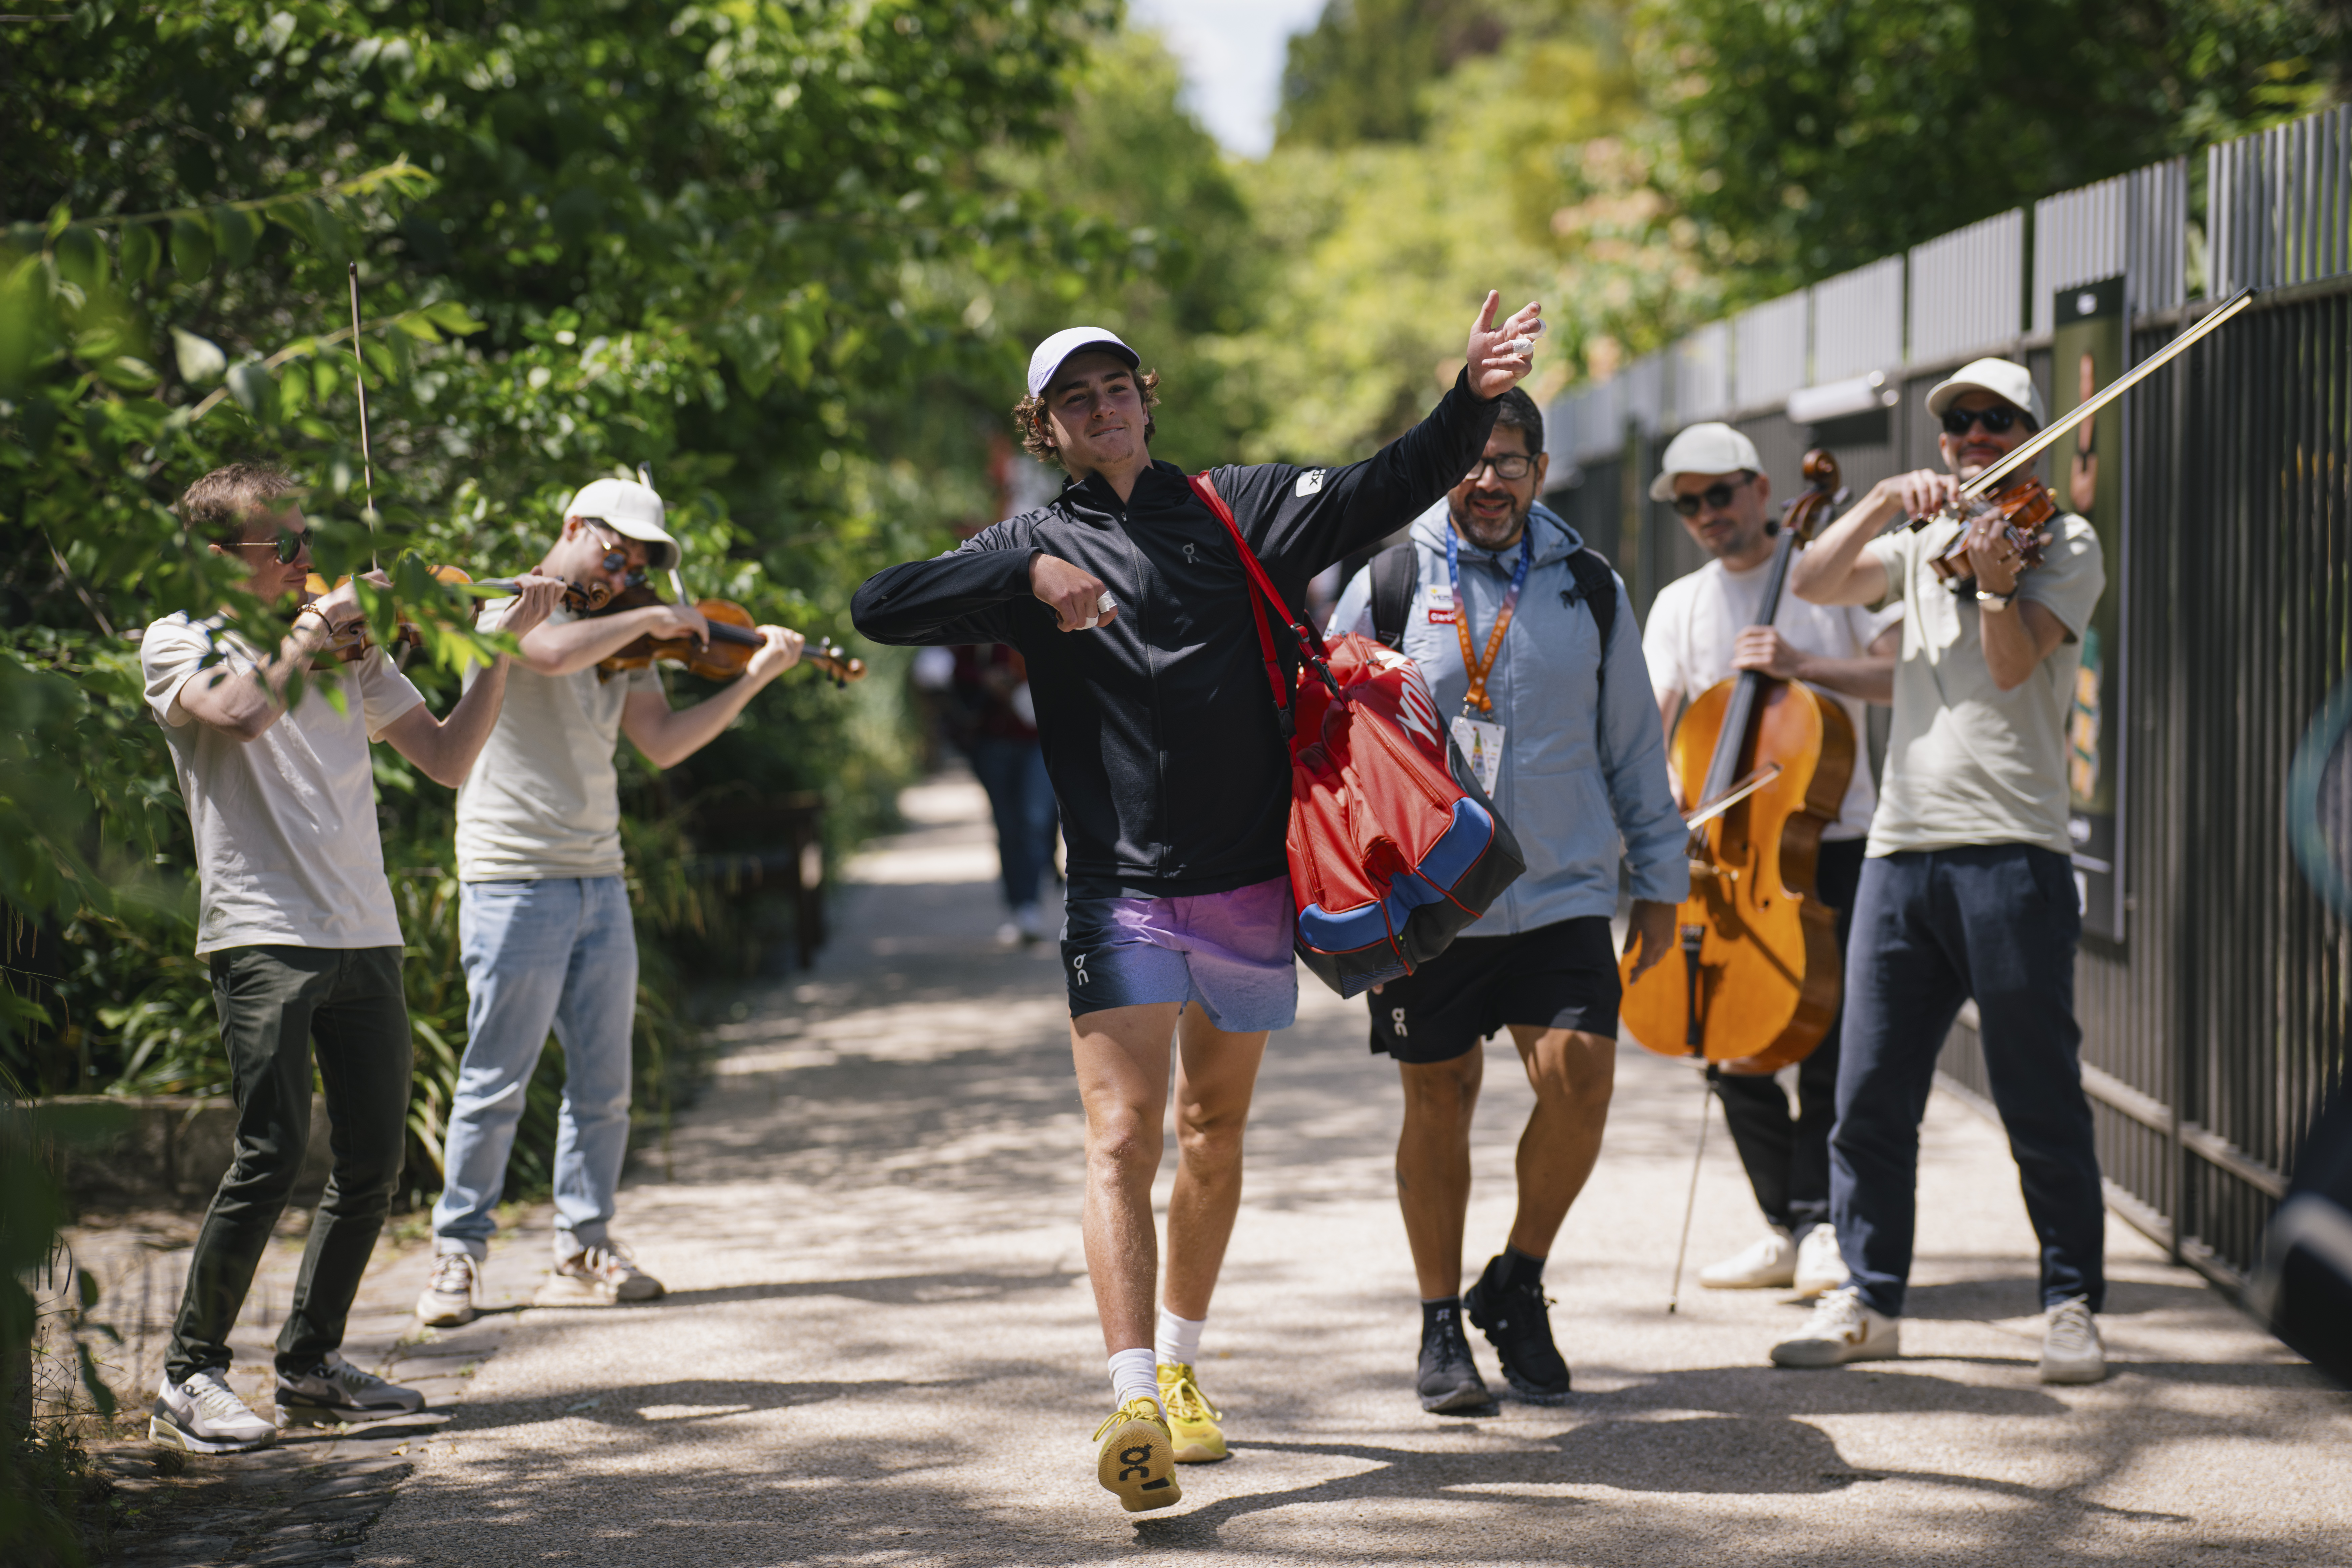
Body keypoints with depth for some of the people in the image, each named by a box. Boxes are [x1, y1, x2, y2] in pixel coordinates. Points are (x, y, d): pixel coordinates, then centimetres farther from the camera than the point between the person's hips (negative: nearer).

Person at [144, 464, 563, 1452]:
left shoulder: (349, 650, 18)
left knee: (376, 1157, 6)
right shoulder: (178, 644, 2)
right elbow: (241, 710, -20)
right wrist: (309, 629, -9)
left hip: (364, 935, 6)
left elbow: (449, 759, 15)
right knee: (273, 1155, -15)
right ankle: (190, 1378, -3)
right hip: (262, 933, -6)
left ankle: (310, 1365, 21)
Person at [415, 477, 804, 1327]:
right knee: (496, 1082, -3)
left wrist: (753, 677, -1)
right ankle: (458, 1255, 6)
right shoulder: (510, 606, -5)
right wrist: (652, 619, -16)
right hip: (515, 882, -7)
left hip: (599, 883, 7)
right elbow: (552, 652, -28)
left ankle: (585, 1249, 16)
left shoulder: (616, 639, 16)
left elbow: (663, 741, 7)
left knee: (604, 1083, 7)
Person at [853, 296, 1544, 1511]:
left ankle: (1181, 1369, 32)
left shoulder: (1233, 512, 8)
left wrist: (1470, 401, -16)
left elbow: (1386, 489, 0)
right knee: (1121, 1140, -14)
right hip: (1120, 893, -3)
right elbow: (880, 609, -7)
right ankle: (1134, 1407, -22)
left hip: (1248, 885, 3)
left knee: (1213, 1136, 15)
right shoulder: (1035, 547, 4)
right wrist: (1029, 577, -19)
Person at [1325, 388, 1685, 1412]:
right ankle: (1442, 1324, 21)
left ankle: (1517, 1285, 9)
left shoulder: (1589, 589, 6)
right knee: (1438, 1099, 5)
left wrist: (1660, 879, 13)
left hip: (1563, 891, 1)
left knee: (1579, 1076, -14)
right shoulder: (1389, 586, 0)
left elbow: (1634, 744, 13)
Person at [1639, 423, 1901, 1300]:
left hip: (1832, 842, -4)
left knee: (1825, 1035, -10)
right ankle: (1784, 1229, 13)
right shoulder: (1678, 607, 13)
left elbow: (1904, 675, -9)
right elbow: (1654, 727, 4)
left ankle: (1826, 1226, -4)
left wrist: (1802, 665, -20)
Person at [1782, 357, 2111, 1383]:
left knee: (2040, 1099, -3)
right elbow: (1812, 584, 5)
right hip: (1901, 849, 5)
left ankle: (2072, 1304, 8)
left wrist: (1995, 581, -28)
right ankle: (1868, 1300, 15)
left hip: (2010, 852, -5)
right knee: (1869, 1095, 4)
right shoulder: (1921, 545, 19)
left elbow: (2013, 664, -10)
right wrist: (1885, 502, -6)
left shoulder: (2065, 544, 4)